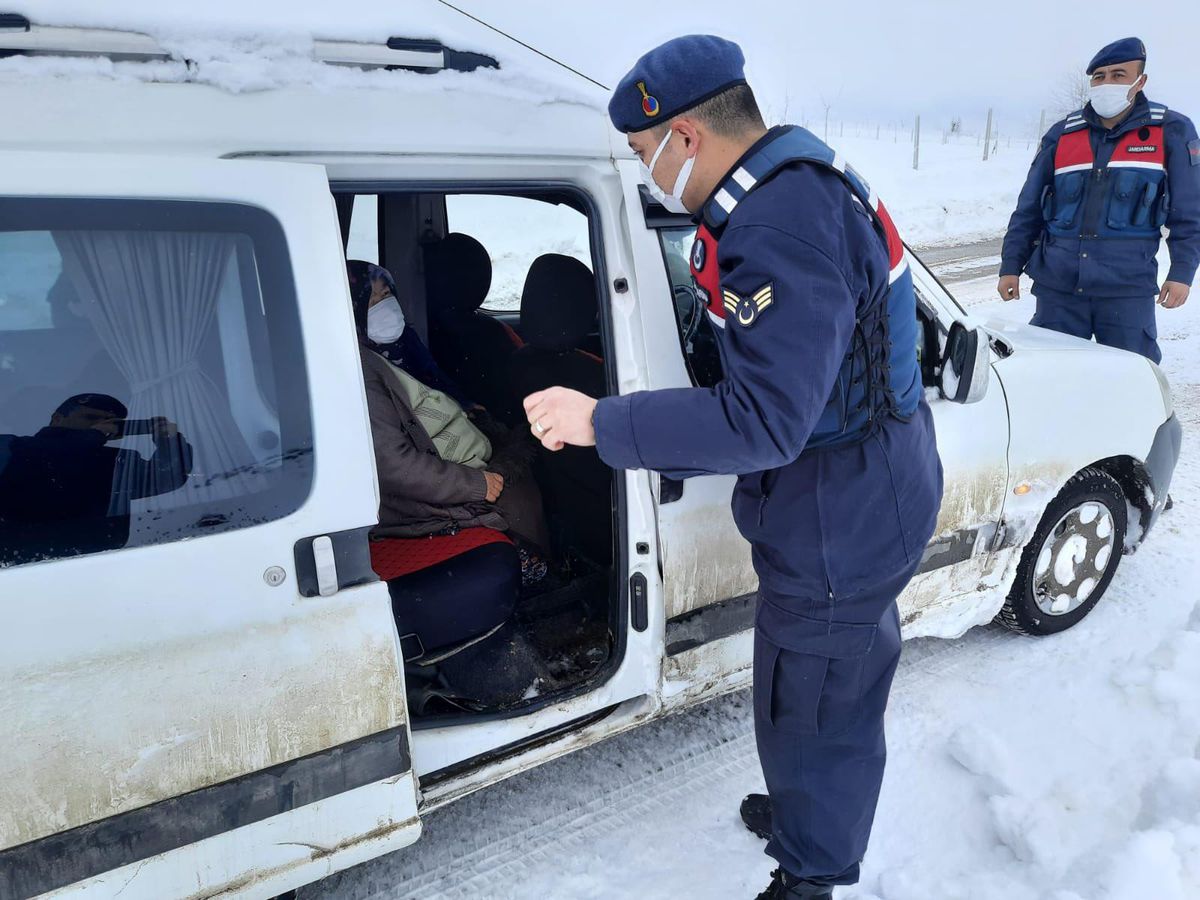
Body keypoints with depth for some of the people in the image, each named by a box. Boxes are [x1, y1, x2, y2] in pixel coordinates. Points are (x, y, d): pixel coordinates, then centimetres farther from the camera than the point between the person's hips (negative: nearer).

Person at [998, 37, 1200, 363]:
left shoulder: (1171, 131, 2)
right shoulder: (1061, 135, 6)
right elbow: (1028, 209, 10)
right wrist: (1011, 266, 6)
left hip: (1127, 288, -2)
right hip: (1057, 285, 2)